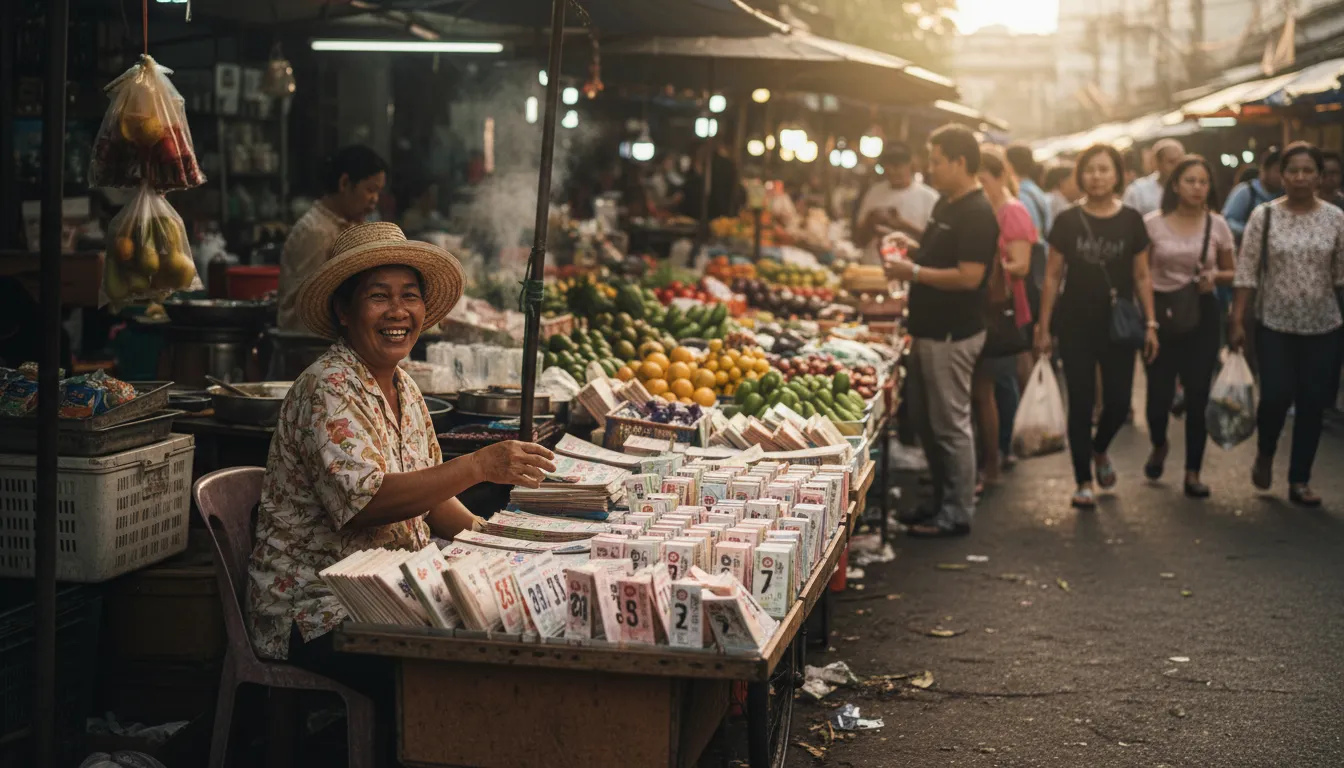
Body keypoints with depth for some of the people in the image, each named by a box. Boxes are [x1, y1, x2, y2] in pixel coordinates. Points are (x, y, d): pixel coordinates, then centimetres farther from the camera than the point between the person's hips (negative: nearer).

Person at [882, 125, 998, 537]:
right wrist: (911, 245, 9)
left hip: (952, 336, -10)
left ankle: (957, 514, 5)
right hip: (929, 330, 10)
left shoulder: (977, 214, -17)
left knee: (950, 425, -3)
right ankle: (942, 501, 27)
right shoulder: (946, 204, 14)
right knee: (926, 421, 16)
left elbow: (969, 276, -25)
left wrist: (913, 272, -20)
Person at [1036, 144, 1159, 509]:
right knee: (1081, 403, 1)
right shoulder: (1067, 221, -1)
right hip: (1076, 325, -1)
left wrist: (1150, 324, 0)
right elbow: (1053, 276, 2)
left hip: (1118, 324, 1)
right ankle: (1083, 481, 12)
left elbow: (1141, 277, 5)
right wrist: (1043, 327, -1)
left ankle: (1099, 450, 33)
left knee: (1119, 402, 0)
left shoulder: (1131, 220, 1)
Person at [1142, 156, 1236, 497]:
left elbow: (1232, 273, 10)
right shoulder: (1152, 223, -3)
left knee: (1198, 394, -1)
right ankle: (1159, 445, 33)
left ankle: (1193, 472, 11)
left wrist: (1215, 277, -11)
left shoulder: (1217, 225, 1)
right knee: (1159, 391, -1)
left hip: (1202, 314, 1)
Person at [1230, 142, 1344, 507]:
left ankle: (1299, 480, 17)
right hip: (1275, 325, -2)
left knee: (1312, 404, 4)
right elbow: (1246, 272, -4)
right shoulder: (1264, 216, -4)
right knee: (1276, 397, -9)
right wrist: (1237, 321, -7)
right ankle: (1265, 453, 22)